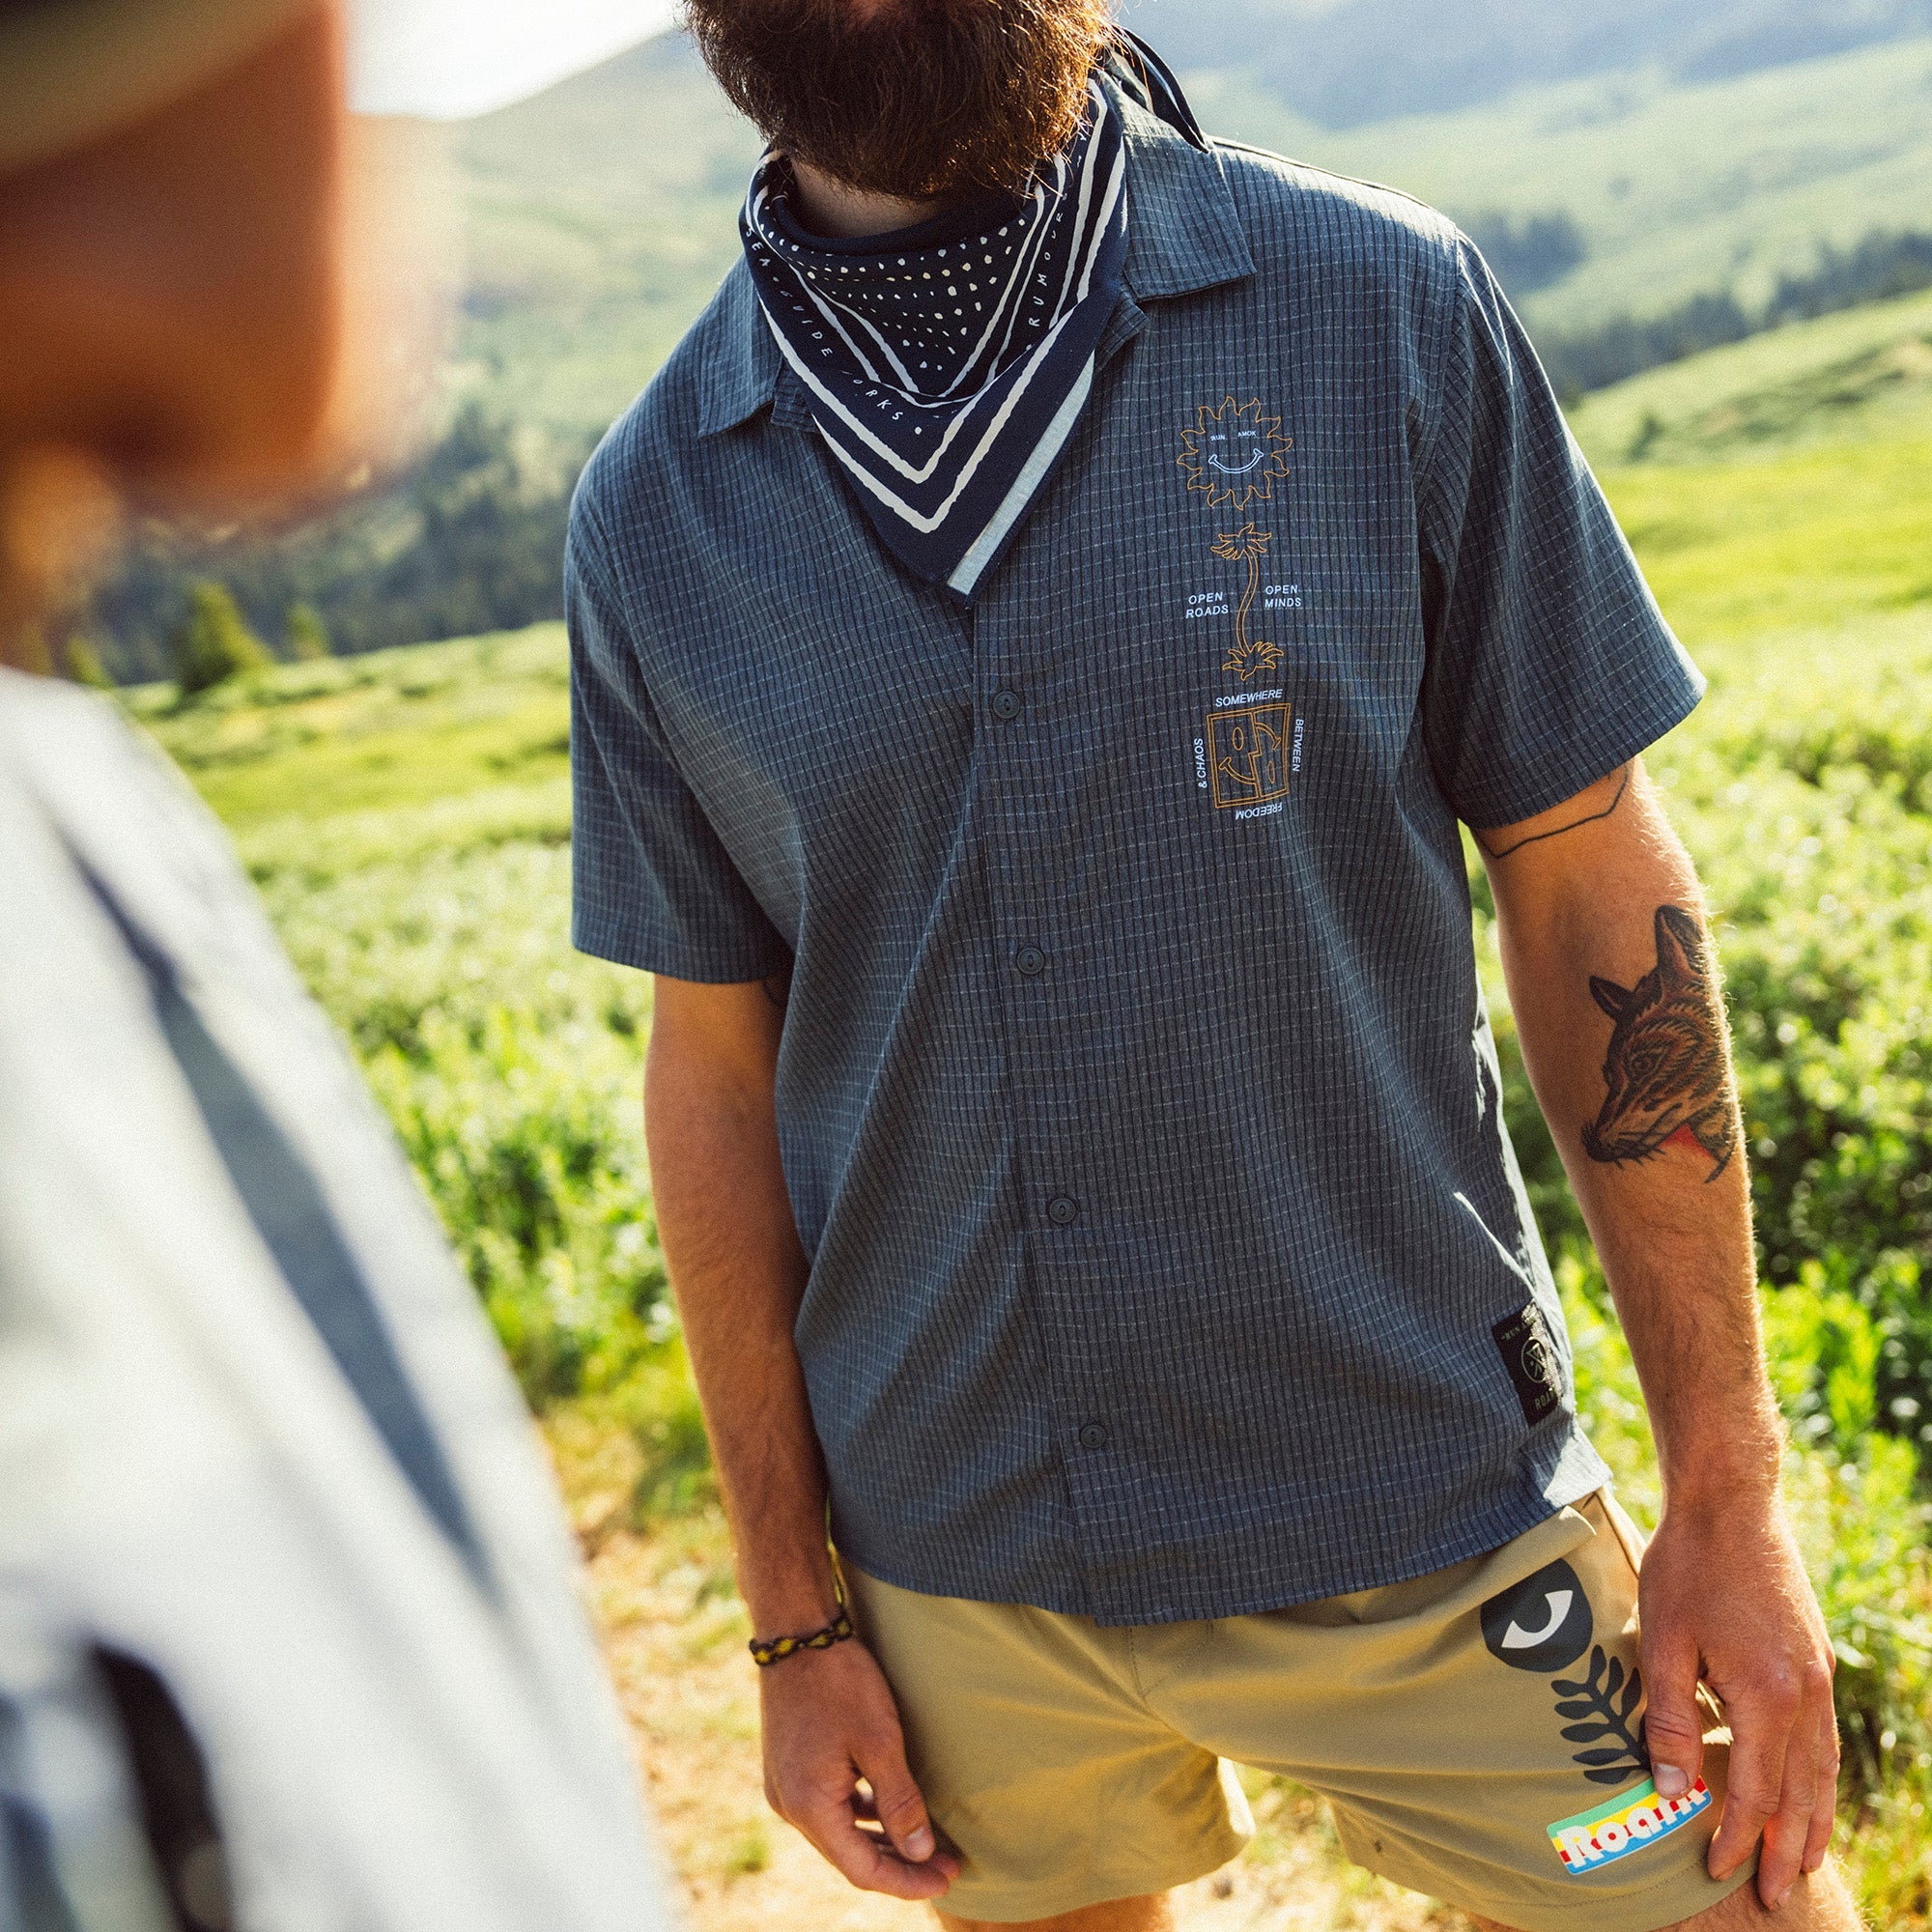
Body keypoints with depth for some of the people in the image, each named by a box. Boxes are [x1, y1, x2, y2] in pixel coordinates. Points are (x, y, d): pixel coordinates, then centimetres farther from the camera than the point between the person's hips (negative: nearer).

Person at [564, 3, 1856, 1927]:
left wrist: (1727, 1495, -4)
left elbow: (1594, 882, -4)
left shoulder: (1387, 306, -7)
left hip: (1421, 1526, -1)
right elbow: (716, 1066, 3)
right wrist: (794, 1620, 5)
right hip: (959, 1581, 2)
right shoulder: (646, 518, -3)